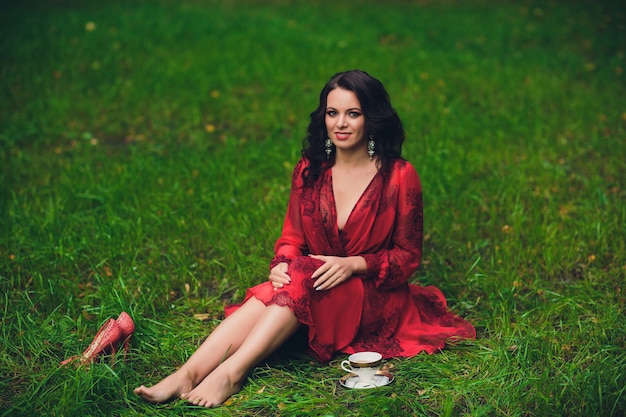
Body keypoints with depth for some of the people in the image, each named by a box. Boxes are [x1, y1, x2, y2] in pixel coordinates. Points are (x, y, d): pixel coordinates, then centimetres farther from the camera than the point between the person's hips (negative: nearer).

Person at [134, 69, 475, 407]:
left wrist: (354, 264, -20)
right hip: (315, 292, 4)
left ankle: (231, 374, -43)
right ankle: (188, 374, -43)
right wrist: (282, 265, -17)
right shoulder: (309, 170, 4)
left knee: (301, 277, -32)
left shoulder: (400, 176, -8)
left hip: (376, 300, -3)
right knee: (273, 291, -30)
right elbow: (292, 237, 7)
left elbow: (408, 256, -4)